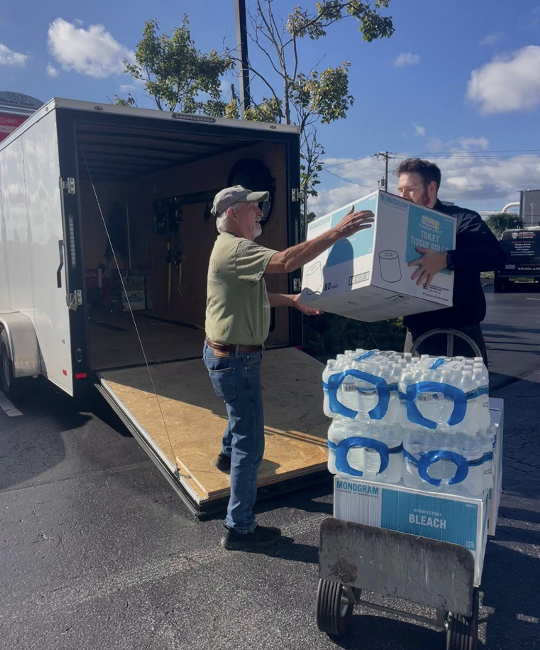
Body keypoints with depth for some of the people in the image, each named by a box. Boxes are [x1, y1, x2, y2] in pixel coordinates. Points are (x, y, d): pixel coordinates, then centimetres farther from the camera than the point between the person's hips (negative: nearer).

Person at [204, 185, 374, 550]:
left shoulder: (233, 248, 15)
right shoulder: (234, 249, -22)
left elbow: (253, 295, 20)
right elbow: (286, 261, -38)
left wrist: (293, 301, 11)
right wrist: (337, 233, -36)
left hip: (229, 354, 11)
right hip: (235, 359, -11)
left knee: (242, 410, 36)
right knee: (251, 444, -4)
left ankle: (228, 455, 63)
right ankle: (239, 529, 7)